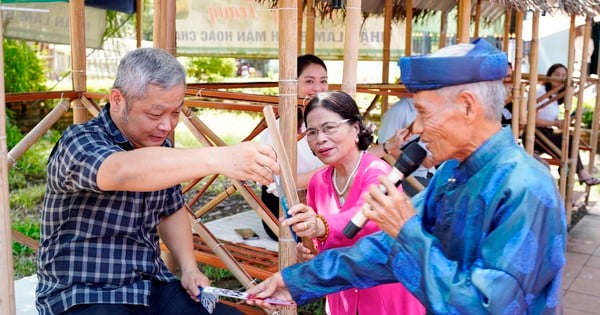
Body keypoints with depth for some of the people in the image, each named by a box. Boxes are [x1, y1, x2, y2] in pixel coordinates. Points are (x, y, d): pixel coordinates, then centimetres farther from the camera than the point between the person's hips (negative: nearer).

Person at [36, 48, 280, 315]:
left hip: (153, 286, 6)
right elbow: (122, 172, -40)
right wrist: (217, 158, -49)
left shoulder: (159, 147, 5)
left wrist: (189, 268, 4)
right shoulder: (80, 142, -17)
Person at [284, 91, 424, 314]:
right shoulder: (318, 181, -4)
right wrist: (308, 249, -15)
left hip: (388, 295, -5)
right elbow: (315, 235, 7)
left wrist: (322, 227, -57)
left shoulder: (378, 173, -21)